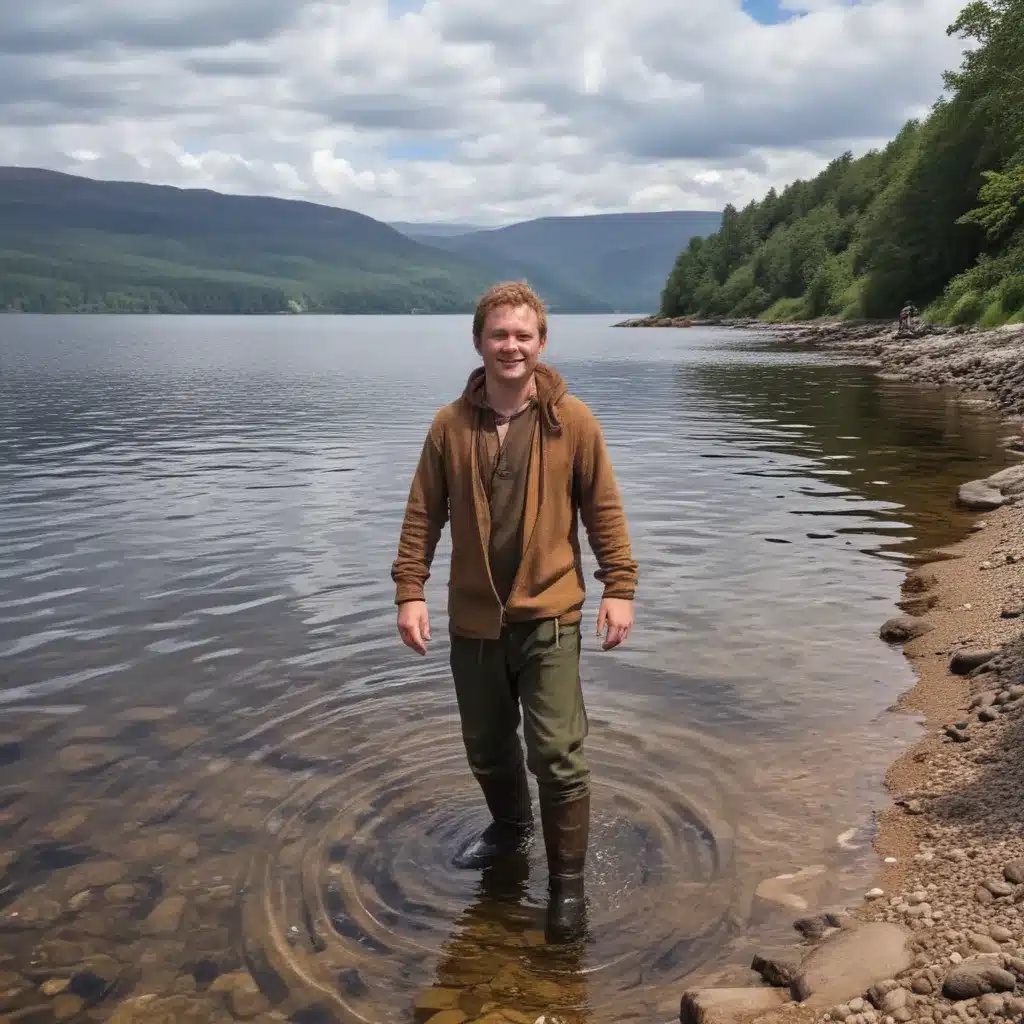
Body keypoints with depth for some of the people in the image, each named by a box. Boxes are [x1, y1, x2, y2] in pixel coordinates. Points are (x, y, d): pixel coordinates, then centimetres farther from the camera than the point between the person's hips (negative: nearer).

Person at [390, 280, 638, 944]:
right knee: (487, 748, 19)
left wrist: (620, 588, -5)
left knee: (557, 755, -4)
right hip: (473, 619, 3)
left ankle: (568, 883, 16)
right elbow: (423, 515, 2)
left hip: (548, 616, -3)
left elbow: (604, 510, -2)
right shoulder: (450, 425, -1)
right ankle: (511, 827, 48)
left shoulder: (572, 421, -6)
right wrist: (411, 591, -4)